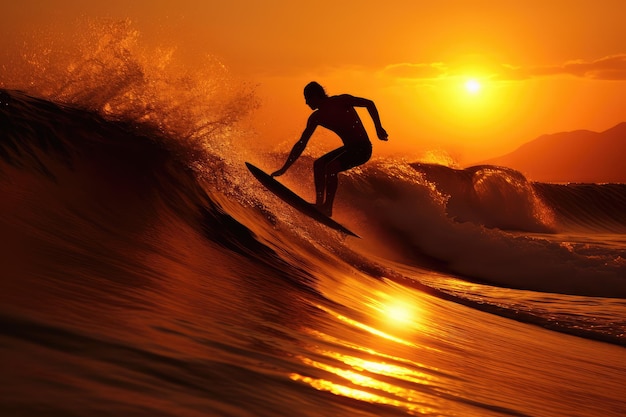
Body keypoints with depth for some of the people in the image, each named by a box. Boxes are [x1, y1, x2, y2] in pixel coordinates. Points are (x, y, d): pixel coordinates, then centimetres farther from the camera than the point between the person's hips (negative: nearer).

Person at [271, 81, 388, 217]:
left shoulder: (342, 100, -11)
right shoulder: (316, 117, 6)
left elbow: (369, 104, -12)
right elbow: (301, 144, 7)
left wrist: (378, 128, -22)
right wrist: (284, 169, 4)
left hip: (363, 148, -8)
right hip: (348, 148, 8)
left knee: (331, 167, -25)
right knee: (318, 164, 3)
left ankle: (328, 207, -19)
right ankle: (319, 204, 6)